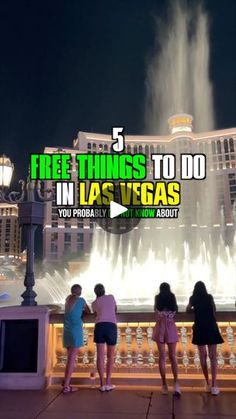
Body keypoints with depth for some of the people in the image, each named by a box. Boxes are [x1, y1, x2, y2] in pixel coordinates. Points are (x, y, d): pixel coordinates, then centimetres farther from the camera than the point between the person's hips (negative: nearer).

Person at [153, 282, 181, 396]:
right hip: (171, 328, 1)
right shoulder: (173, 297, 2)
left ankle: (164, 385, 5)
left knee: (162, 357, 4)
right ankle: (176, 383, -10)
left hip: (160, 328, -1)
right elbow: (175, 310, 12)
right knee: (173, 357, 4)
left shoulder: (157, 298, 0)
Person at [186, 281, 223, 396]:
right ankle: (213, 386, -6)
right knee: (213, 357, 2)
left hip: (199, 329, 0)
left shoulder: (193, 299, 5)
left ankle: (208, 384, 12)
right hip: (211, 328, 0)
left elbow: (188, 310, 23)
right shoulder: (210, 297, 4)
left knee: (203, 356, 12)